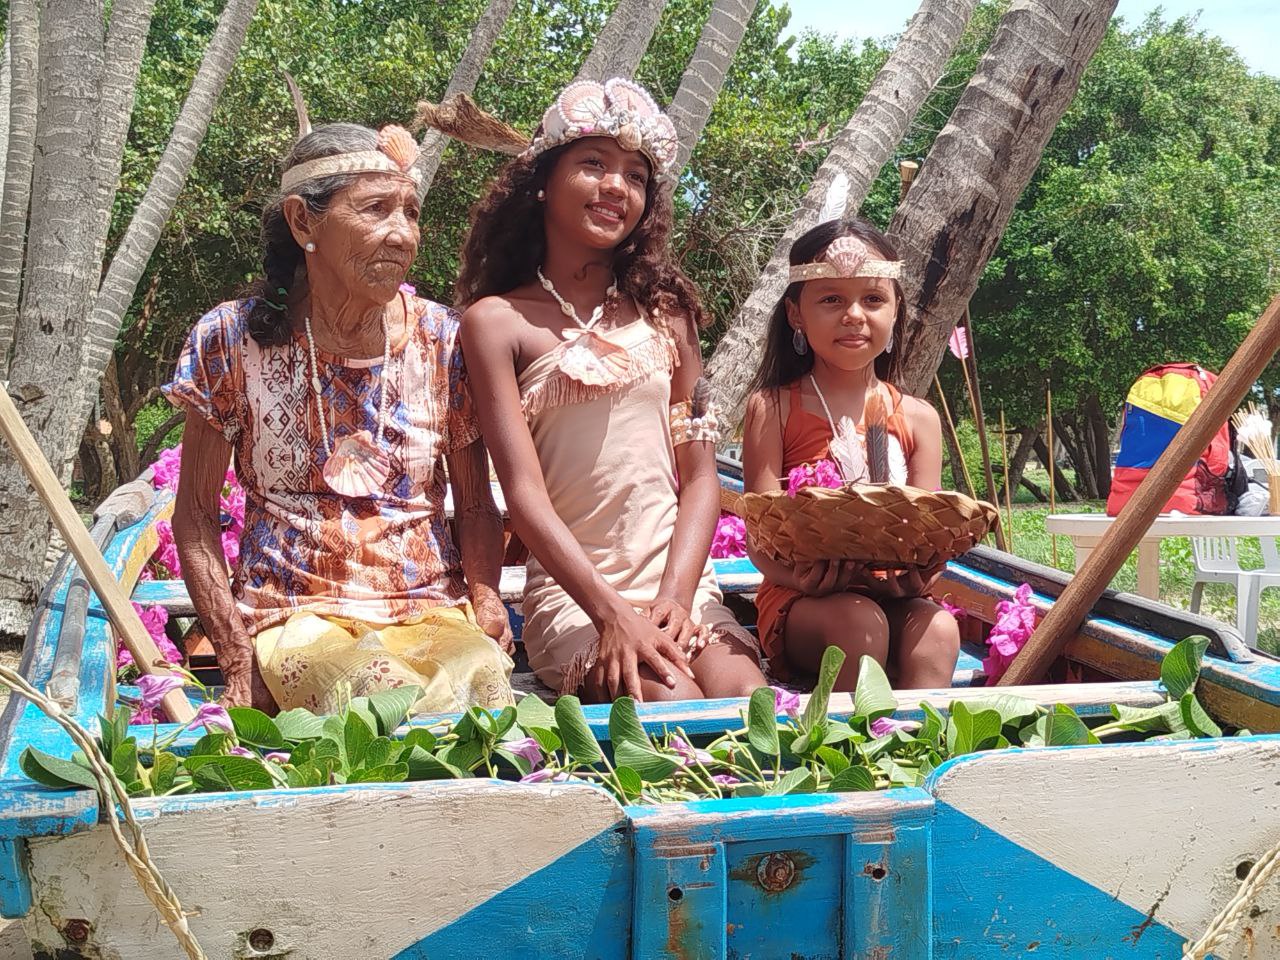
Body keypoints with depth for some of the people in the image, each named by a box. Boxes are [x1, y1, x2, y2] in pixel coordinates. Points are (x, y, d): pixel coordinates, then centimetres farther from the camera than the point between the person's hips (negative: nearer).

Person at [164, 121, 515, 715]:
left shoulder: (442, 339, 3)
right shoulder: (235, 338, -2)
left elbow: (476, 507, 11)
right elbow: (195, 515, 3)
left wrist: (485, 599, -9)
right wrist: (238, 664, -7)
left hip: (432, 613, 3)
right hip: (298, 615, -2)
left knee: (483, 680, -32)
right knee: (380, 689, -36)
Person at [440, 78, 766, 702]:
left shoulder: (663, 309, 12)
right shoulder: (498, 320, 0)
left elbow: (700, 473, 7)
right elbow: (525, 494, -8)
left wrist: (675, 598, -9)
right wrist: (613, 614, -20)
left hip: (681, 579, 4)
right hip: (571, 592, -3)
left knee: (749, 699, -25)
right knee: (677, 709, -29)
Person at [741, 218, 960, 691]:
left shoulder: (918, 418, 10)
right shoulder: (773, 409, 2)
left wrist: (916, 576, -21)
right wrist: (800, 575, -29)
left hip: (892, 599, 2)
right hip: (798, 600, -2)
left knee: (936, 629, -29)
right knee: (860, 622, -33)